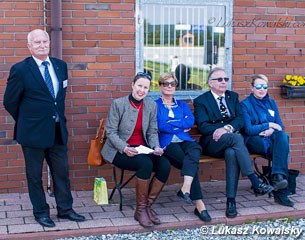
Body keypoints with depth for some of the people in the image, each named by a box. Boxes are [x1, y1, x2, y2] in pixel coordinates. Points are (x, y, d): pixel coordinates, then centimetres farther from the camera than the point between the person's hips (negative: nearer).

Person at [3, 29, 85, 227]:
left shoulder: (60, 66, 5)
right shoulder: (20, 70, -11)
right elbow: (10, 102, -4)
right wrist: (27, 122, 4)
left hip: (58, 130, 5)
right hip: (33, 132, -5)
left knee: (62, 171, 12)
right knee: (35, 174, 8)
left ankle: (65, 209, 26)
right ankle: (41, 212, 22)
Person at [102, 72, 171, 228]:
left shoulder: (151, 105, 7)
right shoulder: (118, 104, -7)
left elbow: (152, 132, 9)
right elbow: (111, 132, -8)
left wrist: (156, 147, -12)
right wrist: (125, 148, -24)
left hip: (142, 149, 5)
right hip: (120, 150, -5)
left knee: (165, 165, -22)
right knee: (146, 164, -33)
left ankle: (147, 206, -8)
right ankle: (140, 209, -15)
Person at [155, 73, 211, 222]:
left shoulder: (182, 105, 25)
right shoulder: (155, 105, 13)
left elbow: (191, 121, 4)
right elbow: (160, 126, -5)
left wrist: (170, 123, -4)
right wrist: (181, 126, 1)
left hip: (184, 141, 3)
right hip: (167, 143, -3)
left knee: (195, 149, -36)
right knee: (192, 162, -31)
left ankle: (186, 188, -49)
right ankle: (199, 204, -33)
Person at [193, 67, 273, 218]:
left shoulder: (233, 97, 19)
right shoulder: (201, 101, 8)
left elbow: (240, 119, 5)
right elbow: (203, 126, -5)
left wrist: (227, 128, -16)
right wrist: (219, 130, -23)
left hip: (232, 141, 3)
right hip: (213, 143, -3)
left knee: (231, 153, -35)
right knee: (236, 137, -36)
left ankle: (231, 200, -34)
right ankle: (255, 183, -38)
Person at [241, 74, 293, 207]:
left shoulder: (271, 103, 19)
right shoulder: (245, 104, 3)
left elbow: (280, 126, 13)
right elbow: (248, 129, -7)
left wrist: (271, 130, -10)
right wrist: (269, 125, -9)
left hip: (271, 139, 4)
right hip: (254, 141, -3)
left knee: (282, 135, -33)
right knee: (281, 147, -34)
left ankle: (278, 177, -42)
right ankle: (280, 193, -34)